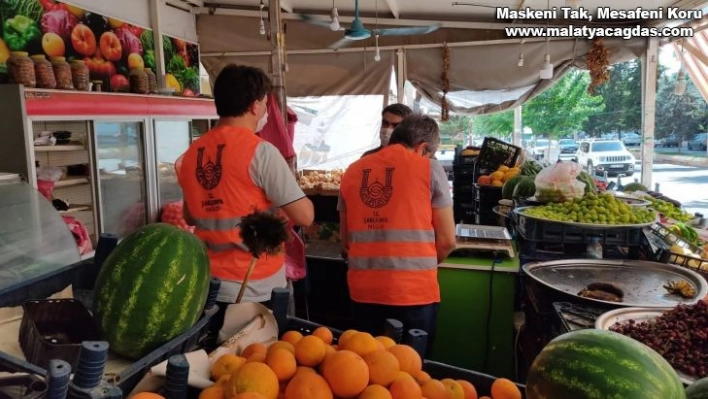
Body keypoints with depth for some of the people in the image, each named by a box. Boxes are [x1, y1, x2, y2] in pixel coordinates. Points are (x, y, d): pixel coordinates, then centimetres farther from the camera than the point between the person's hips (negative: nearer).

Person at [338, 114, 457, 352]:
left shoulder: (353, 171, 7)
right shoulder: (430, 169, -3)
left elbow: (346, 239, 13)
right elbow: (447, 241, -1)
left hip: (364, 290, 4)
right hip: (413, 291, -3)